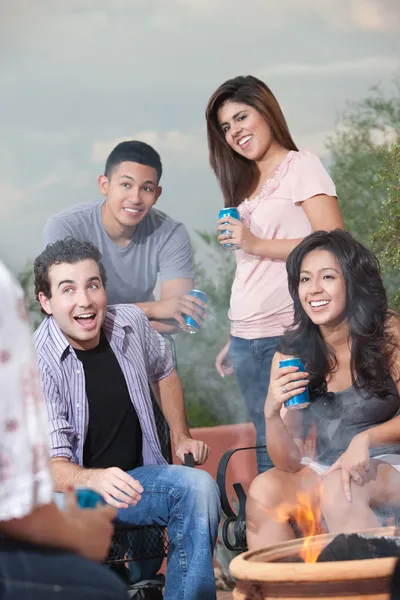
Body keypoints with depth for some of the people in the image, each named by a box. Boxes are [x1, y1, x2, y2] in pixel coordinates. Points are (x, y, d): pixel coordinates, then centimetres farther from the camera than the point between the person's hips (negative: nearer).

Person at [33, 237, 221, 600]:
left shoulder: (131, 323, -1)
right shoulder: (37, 363, -18)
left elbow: (163, 371, 24)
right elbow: (50, 464, -25)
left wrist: (181, 436, 15)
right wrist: (96, 481, -46)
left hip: (135, 477, 5)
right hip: (73, 486, -4)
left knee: (199, 486, -25)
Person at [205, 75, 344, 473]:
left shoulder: (301, 166, 0)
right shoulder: (247, 185, 20)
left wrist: (256, 244, -13)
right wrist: (234, 341, 13)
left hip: (288, 334, -7)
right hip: (247, 338, 7)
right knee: (268, 451, 9)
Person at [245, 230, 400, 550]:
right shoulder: (290, 354, 0)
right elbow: (290, 462, -2)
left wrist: (366, 439, -25)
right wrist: (272, 413, -20)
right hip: (322, 471, 3)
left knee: (338, 490, -32)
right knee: (262, 491, -24)